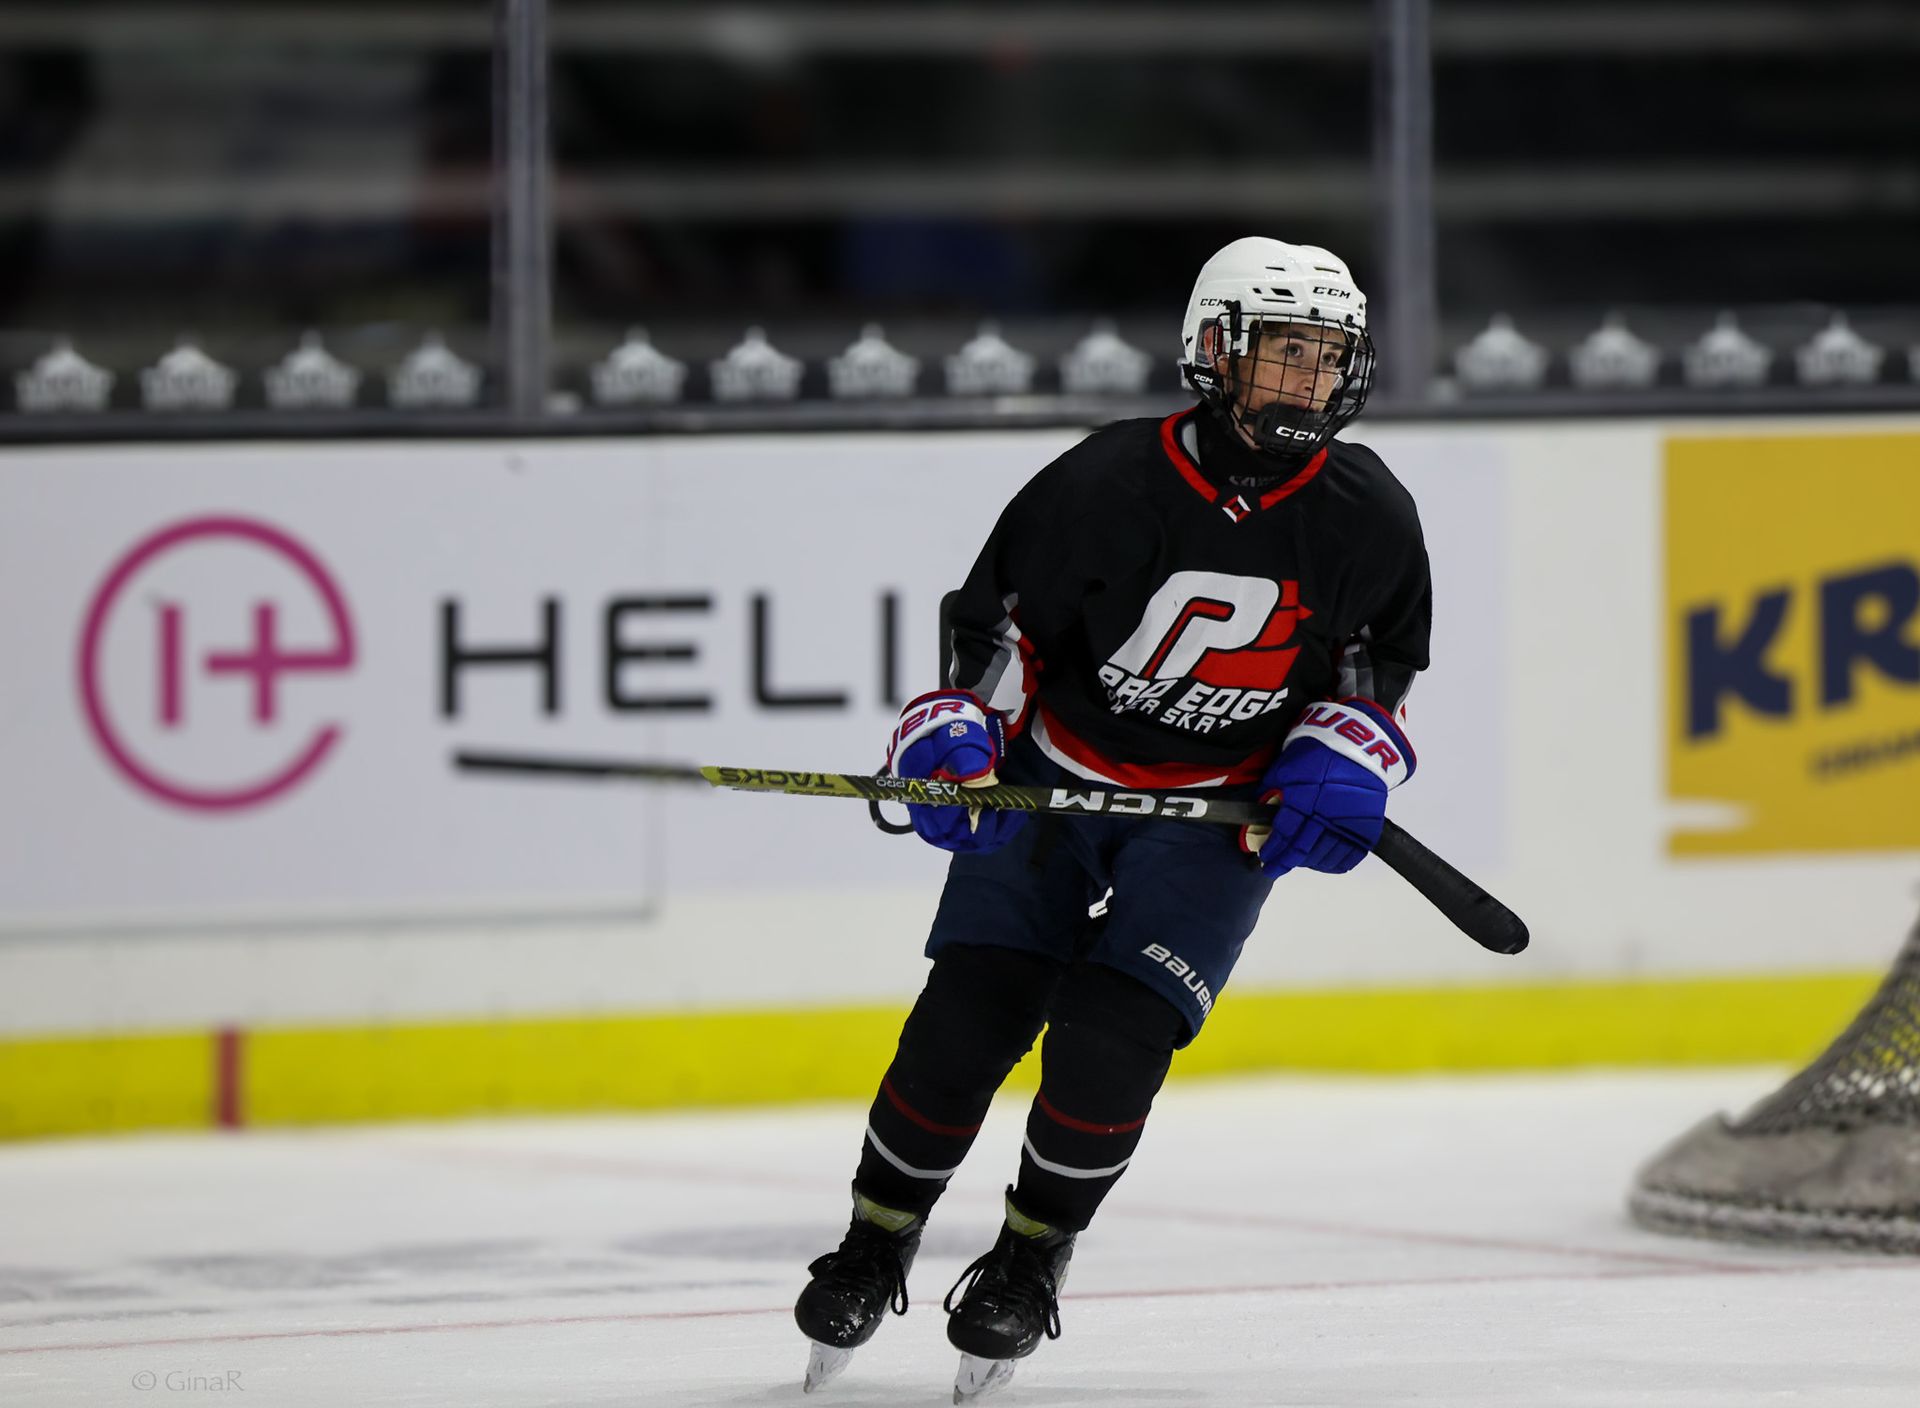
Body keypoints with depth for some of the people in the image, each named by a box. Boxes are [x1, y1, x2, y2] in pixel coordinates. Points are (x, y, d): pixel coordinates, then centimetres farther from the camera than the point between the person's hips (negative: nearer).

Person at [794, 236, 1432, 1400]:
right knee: (968, 1015, -8)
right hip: (1056, 780, 0)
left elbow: (1381, 665, 6)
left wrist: (1342, 760, -11)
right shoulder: (1108, 484, -17)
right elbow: (1001, 617, -7)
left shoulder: (1368, 519, -9)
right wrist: (957, 737, -20)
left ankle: (1033, 1258, 5)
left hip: (1223, 809, 0)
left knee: (1111, 1034, -16)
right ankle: (877, 1247, 13)